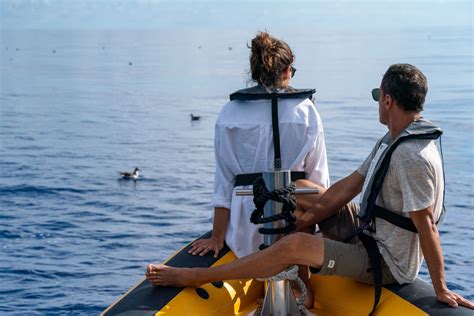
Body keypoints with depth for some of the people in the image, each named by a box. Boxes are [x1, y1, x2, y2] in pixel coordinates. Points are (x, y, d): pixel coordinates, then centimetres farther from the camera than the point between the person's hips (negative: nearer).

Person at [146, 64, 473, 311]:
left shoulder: (413, 156, -27)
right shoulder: (392, 140, 7)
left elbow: (426, 225, -26)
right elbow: (347, 188, 9)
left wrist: (440, 288, -23)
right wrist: (309, 215, 6)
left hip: (388, 263, -10)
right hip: (370, 234, 10)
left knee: (296, 245, -24)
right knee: (297, 189, 12)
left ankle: (193, 277, -16)